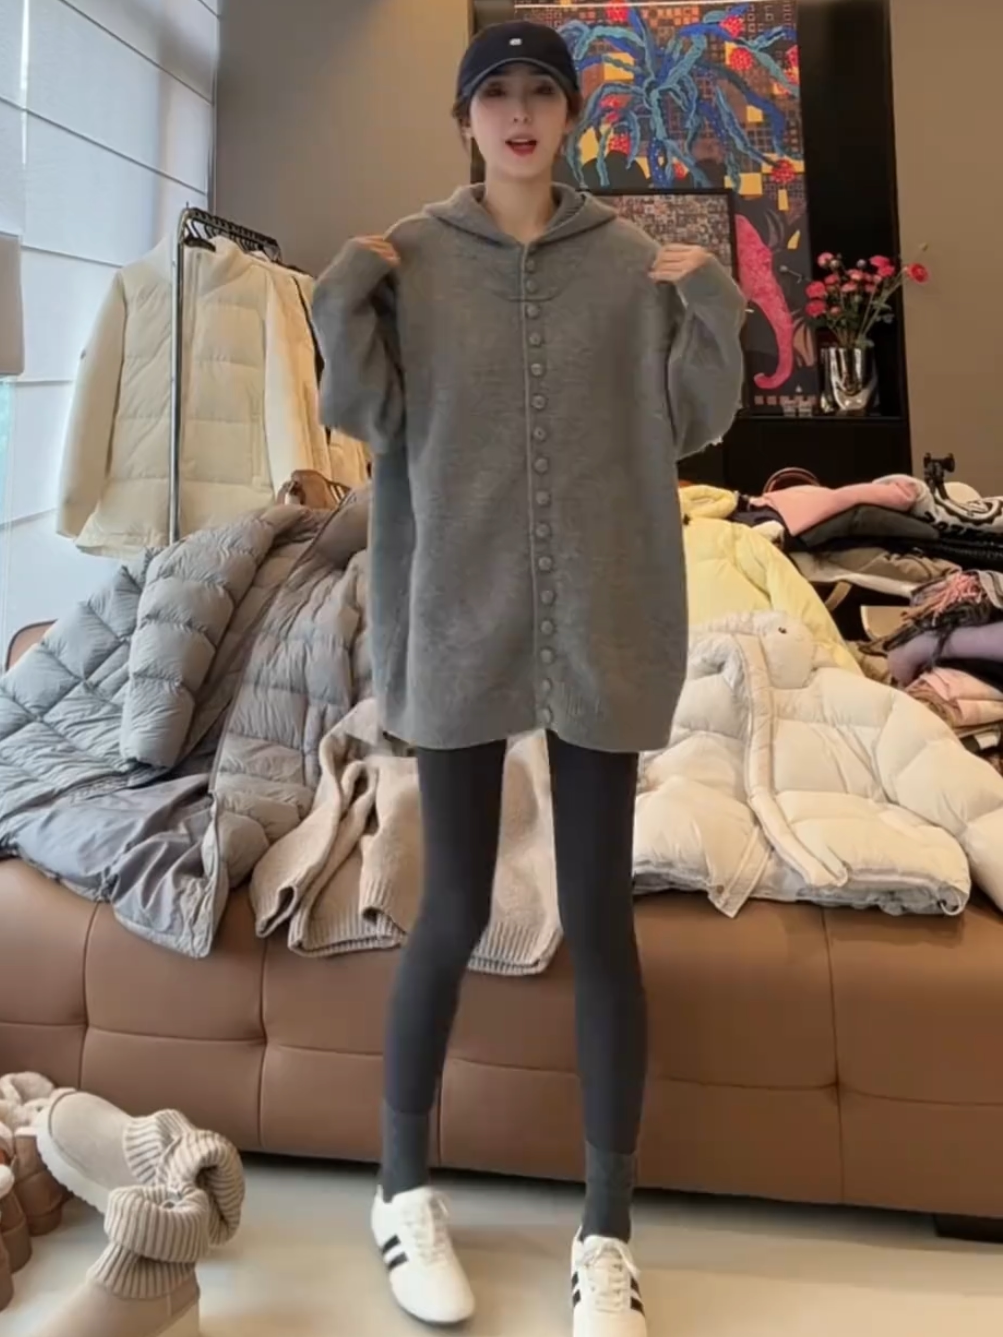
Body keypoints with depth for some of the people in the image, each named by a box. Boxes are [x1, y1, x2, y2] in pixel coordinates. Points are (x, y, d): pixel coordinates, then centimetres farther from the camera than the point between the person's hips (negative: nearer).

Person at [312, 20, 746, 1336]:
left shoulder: (635, 261, 10)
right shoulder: (411, 255, 8)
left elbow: (692, 423, 7)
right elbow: (363, 415, 2)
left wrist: (714, 310, -6)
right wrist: (344, 297, -9)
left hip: (601, 621, 1)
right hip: (460, 619, -1)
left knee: (601, 917, 4)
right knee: (454, 912, 4)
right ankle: (404, 1184, 28)